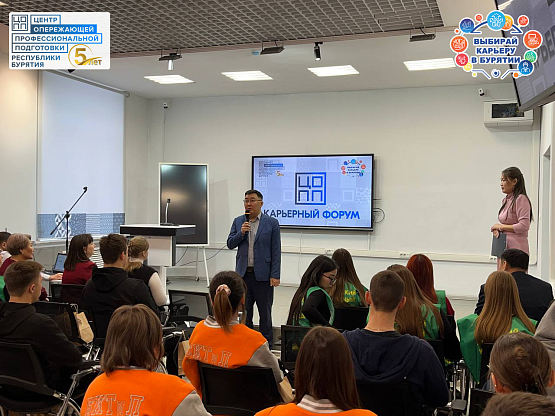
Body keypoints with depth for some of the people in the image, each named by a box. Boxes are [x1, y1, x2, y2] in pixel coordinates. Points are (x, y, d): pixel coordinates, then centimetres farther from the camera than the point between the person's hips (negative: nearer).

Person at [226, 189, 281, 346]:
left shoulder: (272, 223, -1)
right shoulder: (238, 221, 10)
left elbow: (276, 251, -4)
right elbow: (230, 244, 8)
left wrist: (275, 275, -9)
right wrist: (241, 233, -11)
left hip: (263, 274, -3)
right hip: (243, 274, 3)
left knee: (265, 313, 6)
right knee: (244, 312, 10)